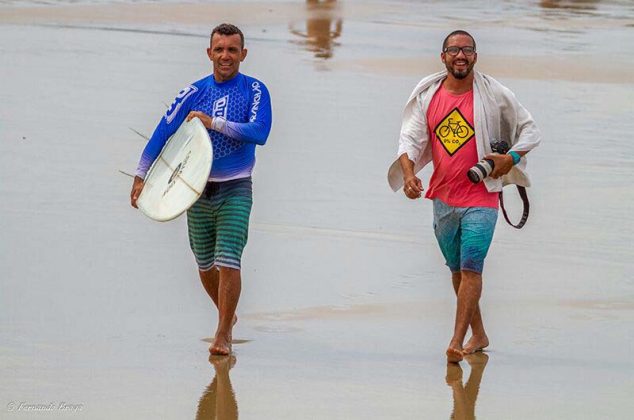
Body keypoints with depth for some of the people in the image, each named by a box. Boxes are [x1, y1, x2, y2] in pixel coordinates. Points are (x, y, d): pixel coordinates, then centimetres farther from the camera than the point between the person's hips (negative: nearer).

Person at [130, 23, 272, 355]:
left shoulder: (254, 91, -5)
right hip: (198, 189, 3)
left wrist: (214, 122, -23)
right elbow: (163, 132, 0)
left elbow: (259, 133, -19)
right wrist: (141, 176, -7)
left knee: (228, 262, -14)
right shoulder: (194, 93, 2)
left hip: (235, 189, -3)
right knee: (205, 266, 12)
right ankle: (226, 315, 36)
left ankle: (223, 335, -8)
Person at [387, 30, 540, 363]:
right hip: (443, 198, 4)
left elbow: (530, 130, 5)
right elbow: (410, 138, -1)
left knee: (470, 268, -14)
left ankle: (456, 342, -19)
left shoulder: (494, 94, -5)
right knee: (457, 270, 14)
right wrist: (408, 173, -18)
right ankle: (478, 336, 29)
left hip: (480, 198, -4)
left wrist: (512, 158, -11)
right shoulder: (427, 95, 2)